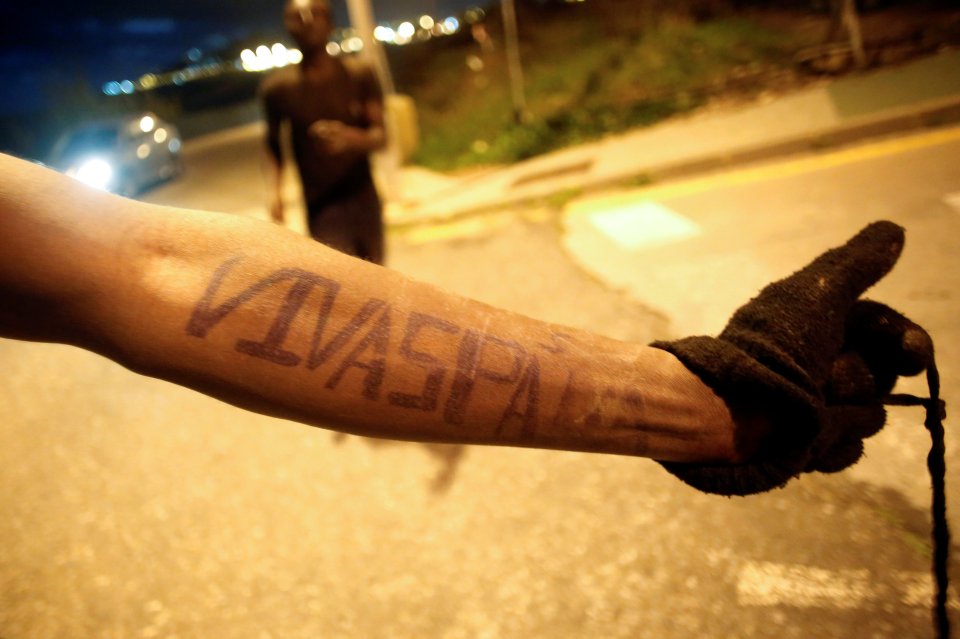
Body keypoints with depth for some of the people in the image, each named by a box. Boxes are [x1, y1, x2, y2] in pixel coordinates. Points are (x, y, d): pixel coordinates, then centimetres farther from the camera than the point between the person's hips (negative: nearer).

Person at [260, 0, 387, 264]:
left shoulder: (359, 74, -2)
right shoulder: (278, 86, -5)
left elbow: (381, 136, -4)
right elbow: (273, 143, 9)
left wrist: (351, 138, -27)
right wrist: (275, 190, -8)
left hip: (364, 201, 3)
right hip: (321, 209, -3)